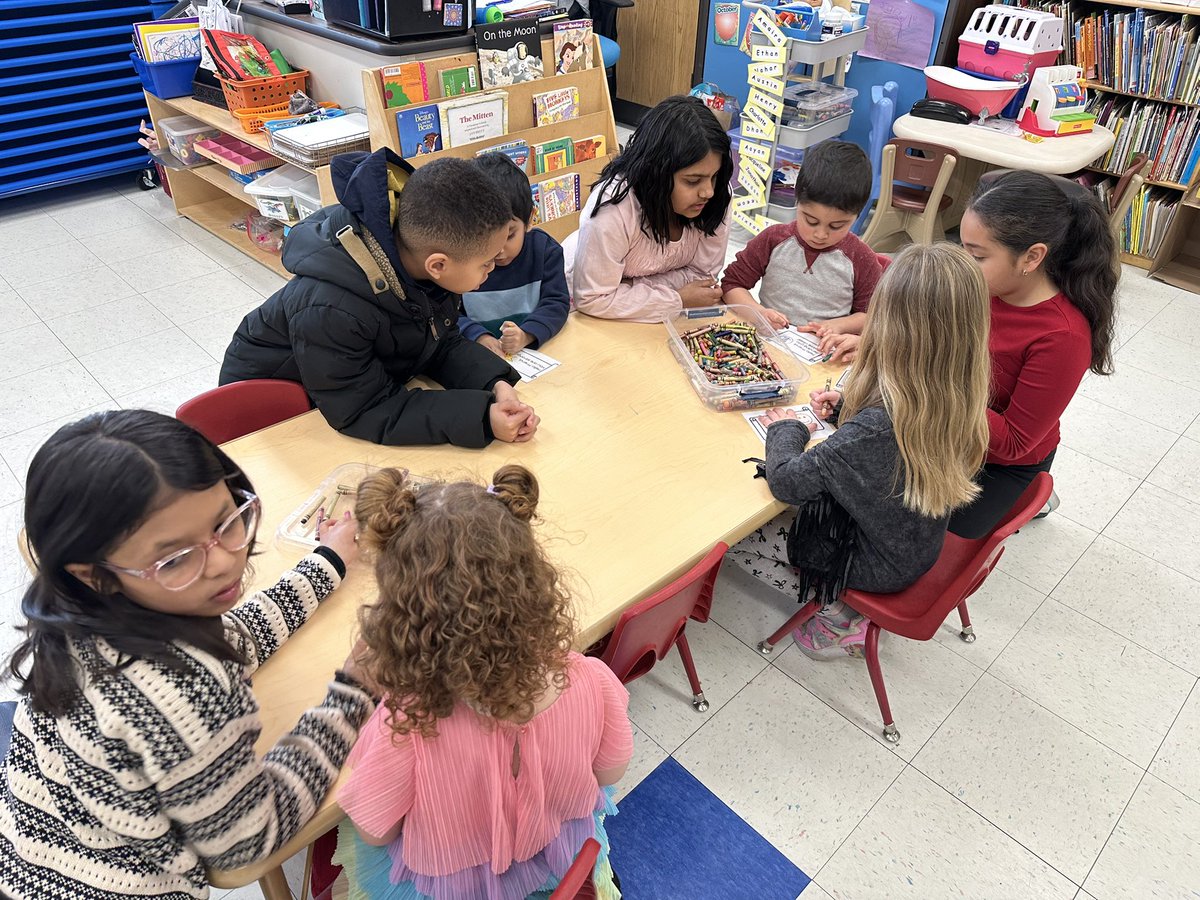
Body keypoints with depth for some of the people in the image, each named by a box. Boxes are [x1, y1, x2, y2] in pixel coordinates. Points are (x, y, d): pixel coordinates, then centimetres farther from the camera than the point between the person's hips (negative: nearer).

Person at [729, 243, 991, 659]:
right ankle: (846, 597, 19)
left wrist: (786, 430, -11)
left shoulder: (875, 429, -40)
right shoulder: (957, 400, -16)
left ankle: (840, 617, 12)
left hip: (876, 562, -7)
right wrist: (847, 407, -5)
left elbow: (787, 481, -29)